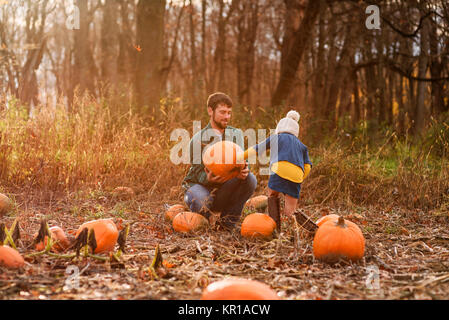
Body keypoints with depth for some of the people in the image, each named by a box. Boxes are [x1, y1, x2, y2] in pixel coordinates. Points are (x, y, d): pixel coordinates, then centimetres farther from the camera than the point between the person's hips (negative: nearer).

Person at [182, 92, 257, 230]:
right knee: (201, 202, -38)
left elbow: (242, 161, -2)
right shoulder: (198, 138, -10)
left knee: (250, 179, -23)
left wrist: (243, 170, -29)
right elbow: (198, 172, -14)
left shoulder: (236, 134, 5)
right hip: (200, 185, -4)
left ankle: (227, 221, -7)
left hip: (224, 194, 4)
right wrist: (208, 178, -40)